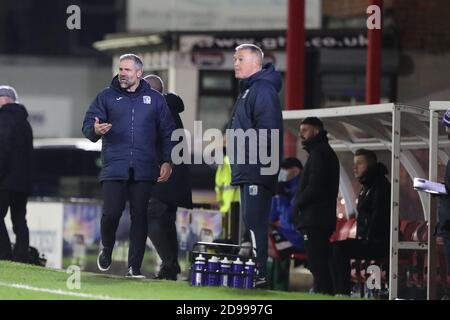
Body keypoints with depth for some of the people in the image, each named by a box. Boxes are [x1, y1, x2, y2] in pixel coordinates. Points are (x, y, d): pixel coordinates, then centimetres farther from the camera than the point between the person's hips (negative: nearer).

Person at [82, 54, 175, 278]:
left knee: (140, 216, -1)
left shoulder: (155, 99, 11)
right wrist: (95, 130, -21)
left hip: (144, 170, 1)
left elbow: (167, 132, 12)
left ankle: (135, 266, 4)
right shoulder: (107, 97, 9)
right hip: (114, 168, -1)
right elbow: (87, 125, 4)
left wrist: (167, 161, 2)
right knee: (111, 213, -9)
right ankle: (107, 250, 20)